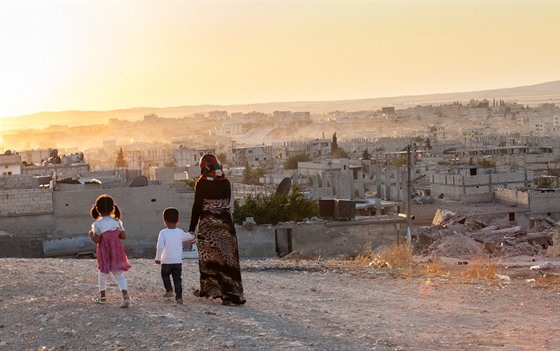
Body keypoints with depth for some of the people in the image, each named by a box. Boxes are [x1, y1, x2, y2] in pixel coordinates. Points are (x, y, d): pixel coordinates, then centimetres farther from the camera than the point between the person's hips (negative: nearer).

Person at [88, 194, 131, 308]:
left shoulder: (97, 224, -10)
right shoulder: (117, 222, 0)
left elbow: (96, 240, -13)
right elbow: (123, 236, 1)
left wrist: (91, 235, 6)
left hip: (104, 252, -2)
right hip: (117, 251, 2)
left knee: (103, 273, 17)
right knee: (119, 273, 2)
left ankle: (102, 296, 30)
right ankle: (125, 295, -17)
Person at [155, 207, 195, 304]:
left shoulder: (163, 232, -11)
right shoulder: (180, 232, 1)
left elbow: (159, 246, -17)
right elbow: (189, 237, 21)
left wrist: (158, 258, -6)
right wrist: (192, 237, 45)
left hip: (166, 261, -3)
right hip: (178, 261, 3)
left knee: (165, 275, 22)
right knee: (177, 278, 9)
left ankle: (169, 290, 8)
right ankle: (179, 297, 3)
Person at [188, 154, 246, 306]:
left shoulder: (202, 183, -9)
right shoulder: (226, 182, 2)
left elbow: (197, 207, -8)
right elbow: (226, 203, 8)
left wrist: (191, 229, -3)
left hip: (207, 225, -2)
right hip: (225, 223, 2)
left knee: (208, 257, 12)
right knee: (227, 256, 3)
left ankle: (207, 288, 24)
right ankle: (230, 293, -1)